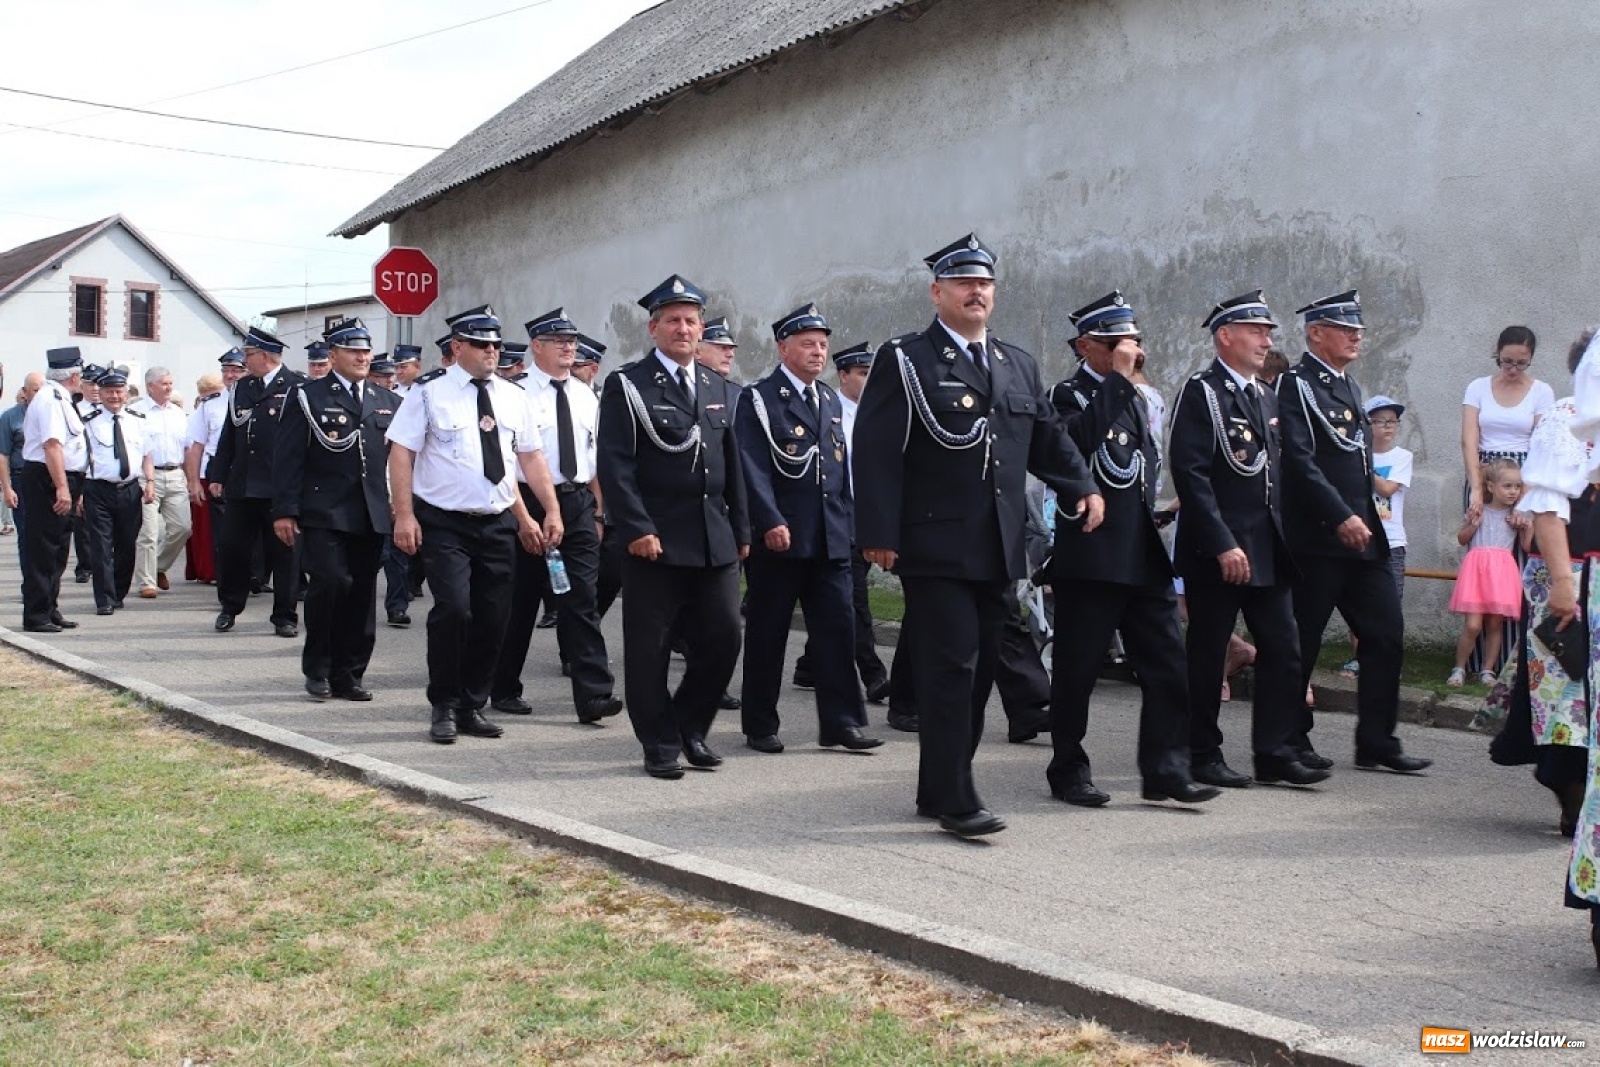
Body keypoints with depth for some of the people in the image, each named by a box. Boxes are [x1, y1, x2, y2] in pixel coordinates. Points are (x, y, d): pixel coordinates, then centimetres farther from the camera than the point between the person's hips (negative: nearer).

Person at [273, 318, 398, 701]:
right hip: (323, 514, -4)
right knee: (331, 582, -15)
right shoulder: (306, 396, 3)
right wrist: (284, 511, -10)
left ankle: (349, 674, 16)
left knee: (363, 593, 5)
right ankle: (317, 669, 4)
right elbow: (287, 457, -3)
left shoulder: (388, 401, 15)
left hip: (372, 516, 4)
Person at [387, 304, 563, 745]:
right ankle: (444, 708, 1)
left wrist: (551, 511, 4)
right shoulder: (430, 392, -4)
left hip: (498, 523, 5)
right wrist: (404, 514, -16)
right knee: (454, 609, -16)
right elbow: (401, 452, -8)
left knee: (493, 617, 5)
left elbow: (530, 458, 12)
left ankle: (473, 707, 20)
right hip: (445, 523, -5)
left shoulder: (513, 397, 9)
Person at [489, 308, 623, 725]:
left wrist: (597, 512, 12)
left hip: (578, 505, 4)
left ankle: (593, 695, -8)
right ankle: (504, 690, 21)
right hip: (530, 502, -4)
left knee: (581, 600, -4)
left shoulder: (586, 399, 11)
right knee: (521, 600, 7)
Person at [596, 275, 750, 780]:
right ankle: (660, 745, 14)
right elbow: (615, 465, -10)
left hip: (715, 540, 5)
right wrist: (636, 529, -17)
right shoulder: (627, 385, -3)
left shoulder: (720, 389, 15)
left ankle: (689, 727, 23)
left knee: (723, 638, 4)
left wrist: (741, 530, 12)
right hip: (655, 539, -5)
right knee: (650, 648, 1)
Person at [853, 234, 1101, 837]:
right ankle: (956, 800, -3)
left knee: (979, 669, 10)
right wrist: (879, 534, -16)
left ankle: (938, 788, 22)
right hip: (935, 547, -7)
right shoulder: (904, 361, -2)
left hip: (997, 550, 7)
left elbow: (1049, 438, 23)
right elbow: (877, 453, -8)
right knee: (951, 668, -9)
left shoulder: (1018, 365, 17)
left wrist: (1083, 488, 6)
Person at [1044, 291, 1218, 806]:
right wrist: (1118, 377, -22)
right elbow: (1076, 439, -28)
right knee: (1077, 670, 2)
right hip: (1090, 558, -7)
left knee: (1168, 665, 1)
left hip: (1144, 556, 7)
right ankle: (1068, 771, 14)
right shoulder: (1070, 394, -5)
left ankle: (1166, 770, 6)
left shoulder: (1138, 399, 19)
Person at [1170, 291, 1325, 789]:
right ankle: (1202, 756, 13)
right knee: (1207, 655, 2)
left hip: (1267, 552, 8)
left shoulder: (1266, 396, 17)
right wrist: (1223, 545, -20)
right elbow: (1190, 474, -16)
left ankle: (1275, 753, 13)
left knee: (1284, 652, 5)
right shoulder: (1201, 392, -9)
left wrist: (1282, 540, 13)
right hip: (1216, 553, -8)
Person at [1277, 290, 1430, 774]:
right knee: (1301, 642, 0)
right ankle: (1290, 740, 11)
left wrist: (1367, 516, 16)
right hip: (1317, 539, -8)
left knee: (1386, 634, 6)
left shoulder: (1349, 386, 19)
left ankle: (1376, 742, 13)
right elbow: (1300, 461, -19)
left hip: (1362, 535, 8)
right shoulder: (1296, 385, -8)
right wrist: (1341, 516, -23)